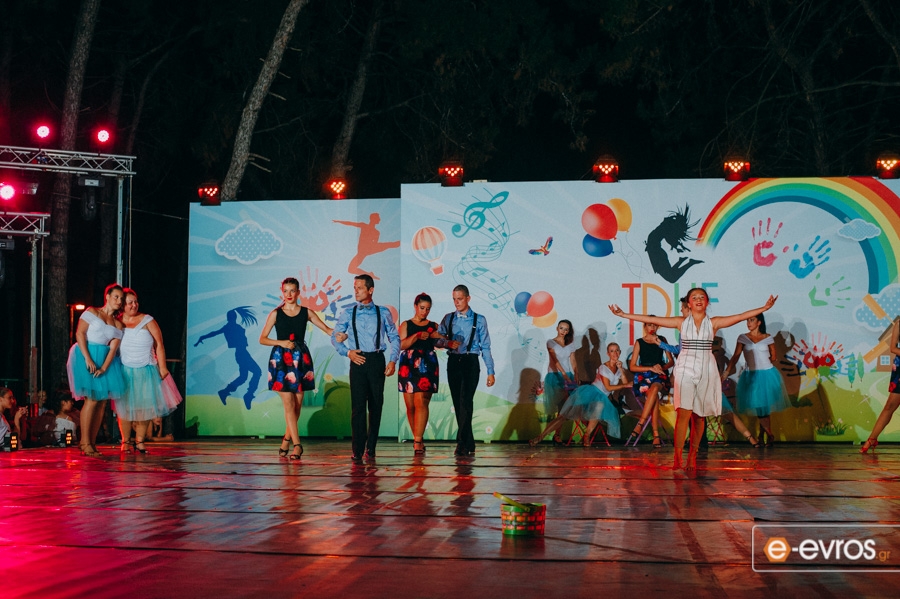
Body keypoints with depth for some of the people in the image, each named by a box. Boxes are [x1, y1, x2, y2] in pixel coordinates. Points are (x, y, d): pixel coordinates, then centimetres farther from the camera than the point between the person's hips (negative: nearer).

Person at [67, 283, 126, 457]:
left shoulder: (118, 325, 13)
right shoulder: (92, 312, 2)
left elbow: (113, 348, 2)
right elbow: (80, 334, -7)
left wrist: (104, 368, -14)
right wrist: (88, 359, -17)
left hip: (105, 360, 5)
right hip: (86, 355, -5)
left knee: (102, 402, 1)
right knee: (92, 399, -14)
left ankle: (92, 443, 7)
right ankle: (85, 444, -12)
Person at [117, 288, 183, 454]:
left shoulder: (147, 321, -1)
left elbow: (159, 344, -2)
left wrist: (162, 366, -8)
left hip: (146, 371, 0)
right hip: (125, 371, 0)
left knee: (144, 406, 1)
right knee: (124, 407, 0)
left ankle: (139, 441, 10)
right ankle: (125, 441, 8)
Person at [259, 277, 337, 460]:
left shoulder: (306, 312, 6)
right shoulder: (276, 313, 2)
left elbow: (327, 329, 8)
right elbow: (262, 339, 3)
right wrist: (281, 342, -11)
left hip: (300, 359, 2)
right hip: (281, 359, -2)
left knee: (297, 404, 4)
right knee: (288, 403, -7)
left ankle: (287, 438, 24)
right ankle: (297, 444, -7)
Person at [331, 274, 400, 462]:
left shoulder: (383, 312, 6)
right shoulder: (348, 313, 7)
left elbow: (395, 338, 7)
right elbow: (335, 337, 12)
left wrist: (393, 360, -4)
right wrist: (347, 352, -4)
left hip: (377, 360, 0)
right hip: (358, 361, 0)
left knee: (376, 406, 5)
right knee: (358, 406, -6)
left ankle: (370, 449, 14)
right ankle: (357, 451, -3)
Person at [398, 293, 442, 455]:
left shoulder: (434, 326, 14)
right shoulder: (406, 325, 11)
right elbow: (402, 344, -4)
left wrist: (438, 337, -13)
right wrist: (417, 336, -18)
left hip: (427, 367, -1)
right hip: (408, 367, 1)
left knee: (421, 403, -14)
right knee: (410, 405, 1)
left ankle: (418, 441, -18)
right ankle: (418, 438, 14)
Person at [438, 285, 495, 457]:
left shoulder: (479, 320, 4)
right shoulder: (448, 319, 11)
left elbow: (485, 347, 3)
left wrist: (490, 371, -2)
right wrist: (448, 343, -18)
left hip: (470, 362, -4)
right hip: (453, 362, 4)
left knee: (466, 401, -15)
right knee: (458, 404, 4)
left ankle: (462, 444, -20)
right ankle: (469, 443, 13)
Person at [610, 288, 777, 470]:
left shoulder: (713, 323, 5)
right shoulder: (681, 322, 4)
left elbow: (741, 317, -1)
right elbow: (651, 319, 2)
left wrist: (764, 308, -10)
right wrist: (624, 315, -1)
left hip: (706, 371, 2)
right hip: (686, 369, -2)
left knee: (698, 415, 5)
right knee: (684, 413, -12)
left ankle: (692, 456, 16)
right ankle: (677, 459, -14)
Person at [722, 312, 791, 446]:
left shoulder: (768, 338, 2)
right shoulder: (743, 338, 3)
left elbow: (773, 357, 11)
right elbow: (735, 356, -3)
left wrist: (763, 364, 2)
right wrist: (726, 372, -11)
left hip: (767, 375, -1)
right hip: (751, 376, 1)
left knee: (764, 406, -4)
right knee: (758, 407, -2)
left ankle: (762, 435, 10)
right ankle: (769, 435, 12)